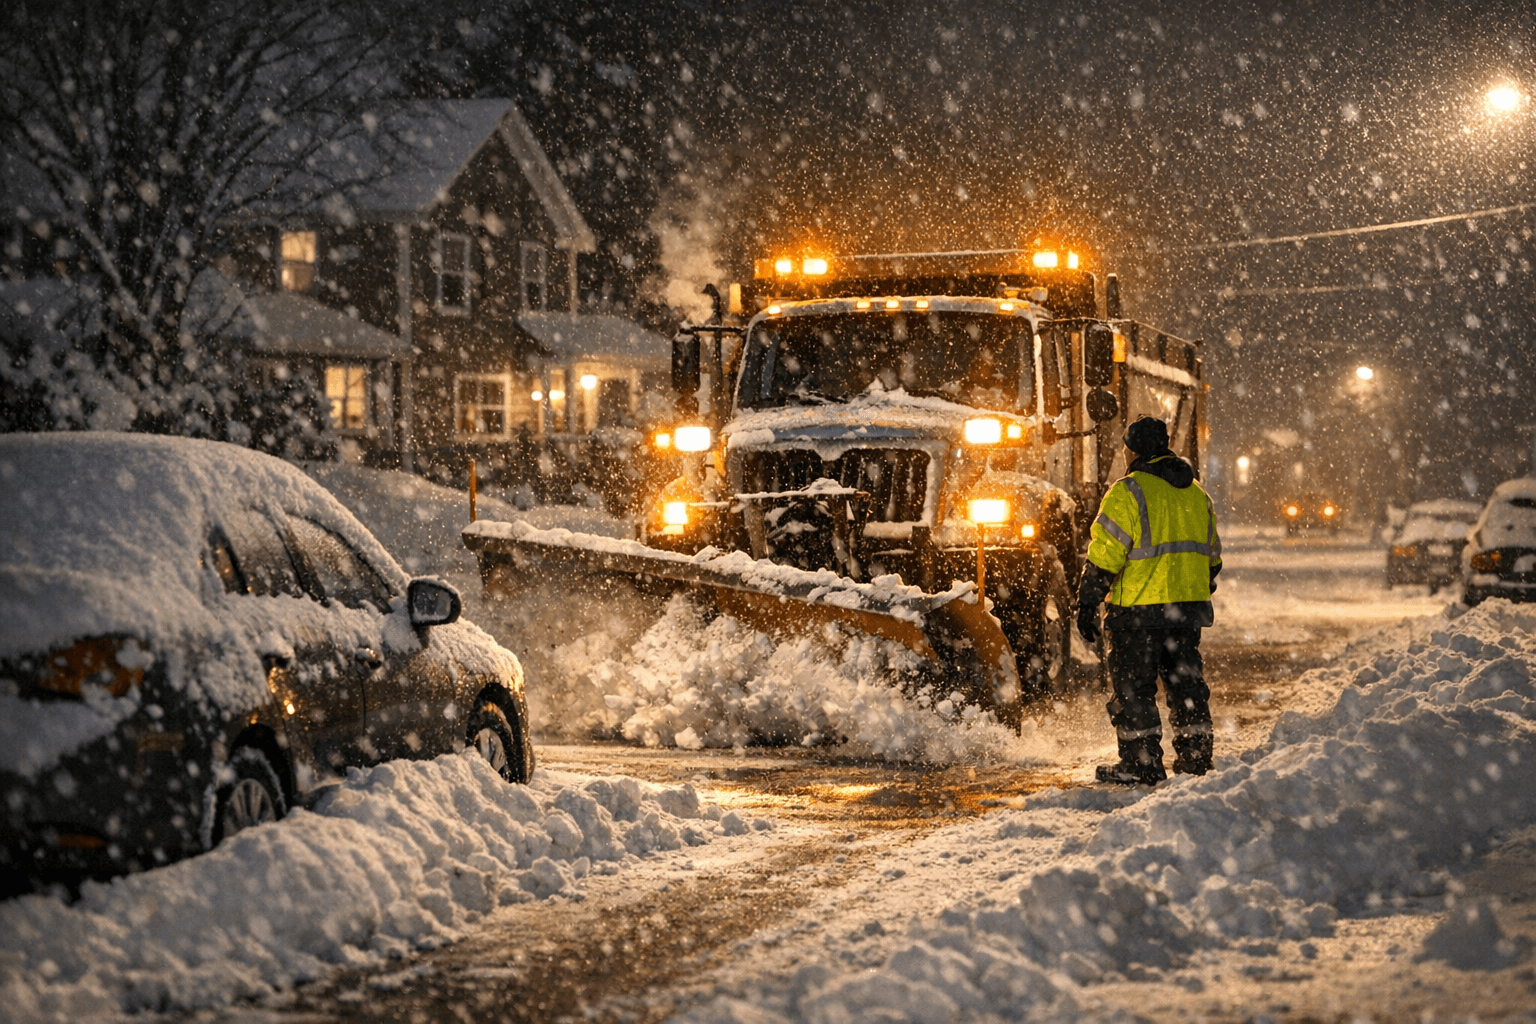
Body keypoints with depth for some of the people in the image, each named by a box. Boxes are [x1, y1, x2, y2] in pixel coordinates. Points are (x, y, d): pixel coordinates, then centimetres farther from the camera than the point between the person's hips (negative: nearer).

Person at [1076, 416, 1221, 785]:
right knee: (1185, 681, 16)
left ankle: (1141, 764, 2)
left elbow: (1104, 556, -15)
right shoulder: (1196, 492, 13)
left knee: (1133, 685, 1)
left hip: (1139, 610, -7)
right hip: (1189, 608, 7)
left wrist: (1087, 605, -9)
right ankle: (1195, 757, 21)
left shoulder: (1127, 492, -12)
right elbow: (1211, 555, 20)